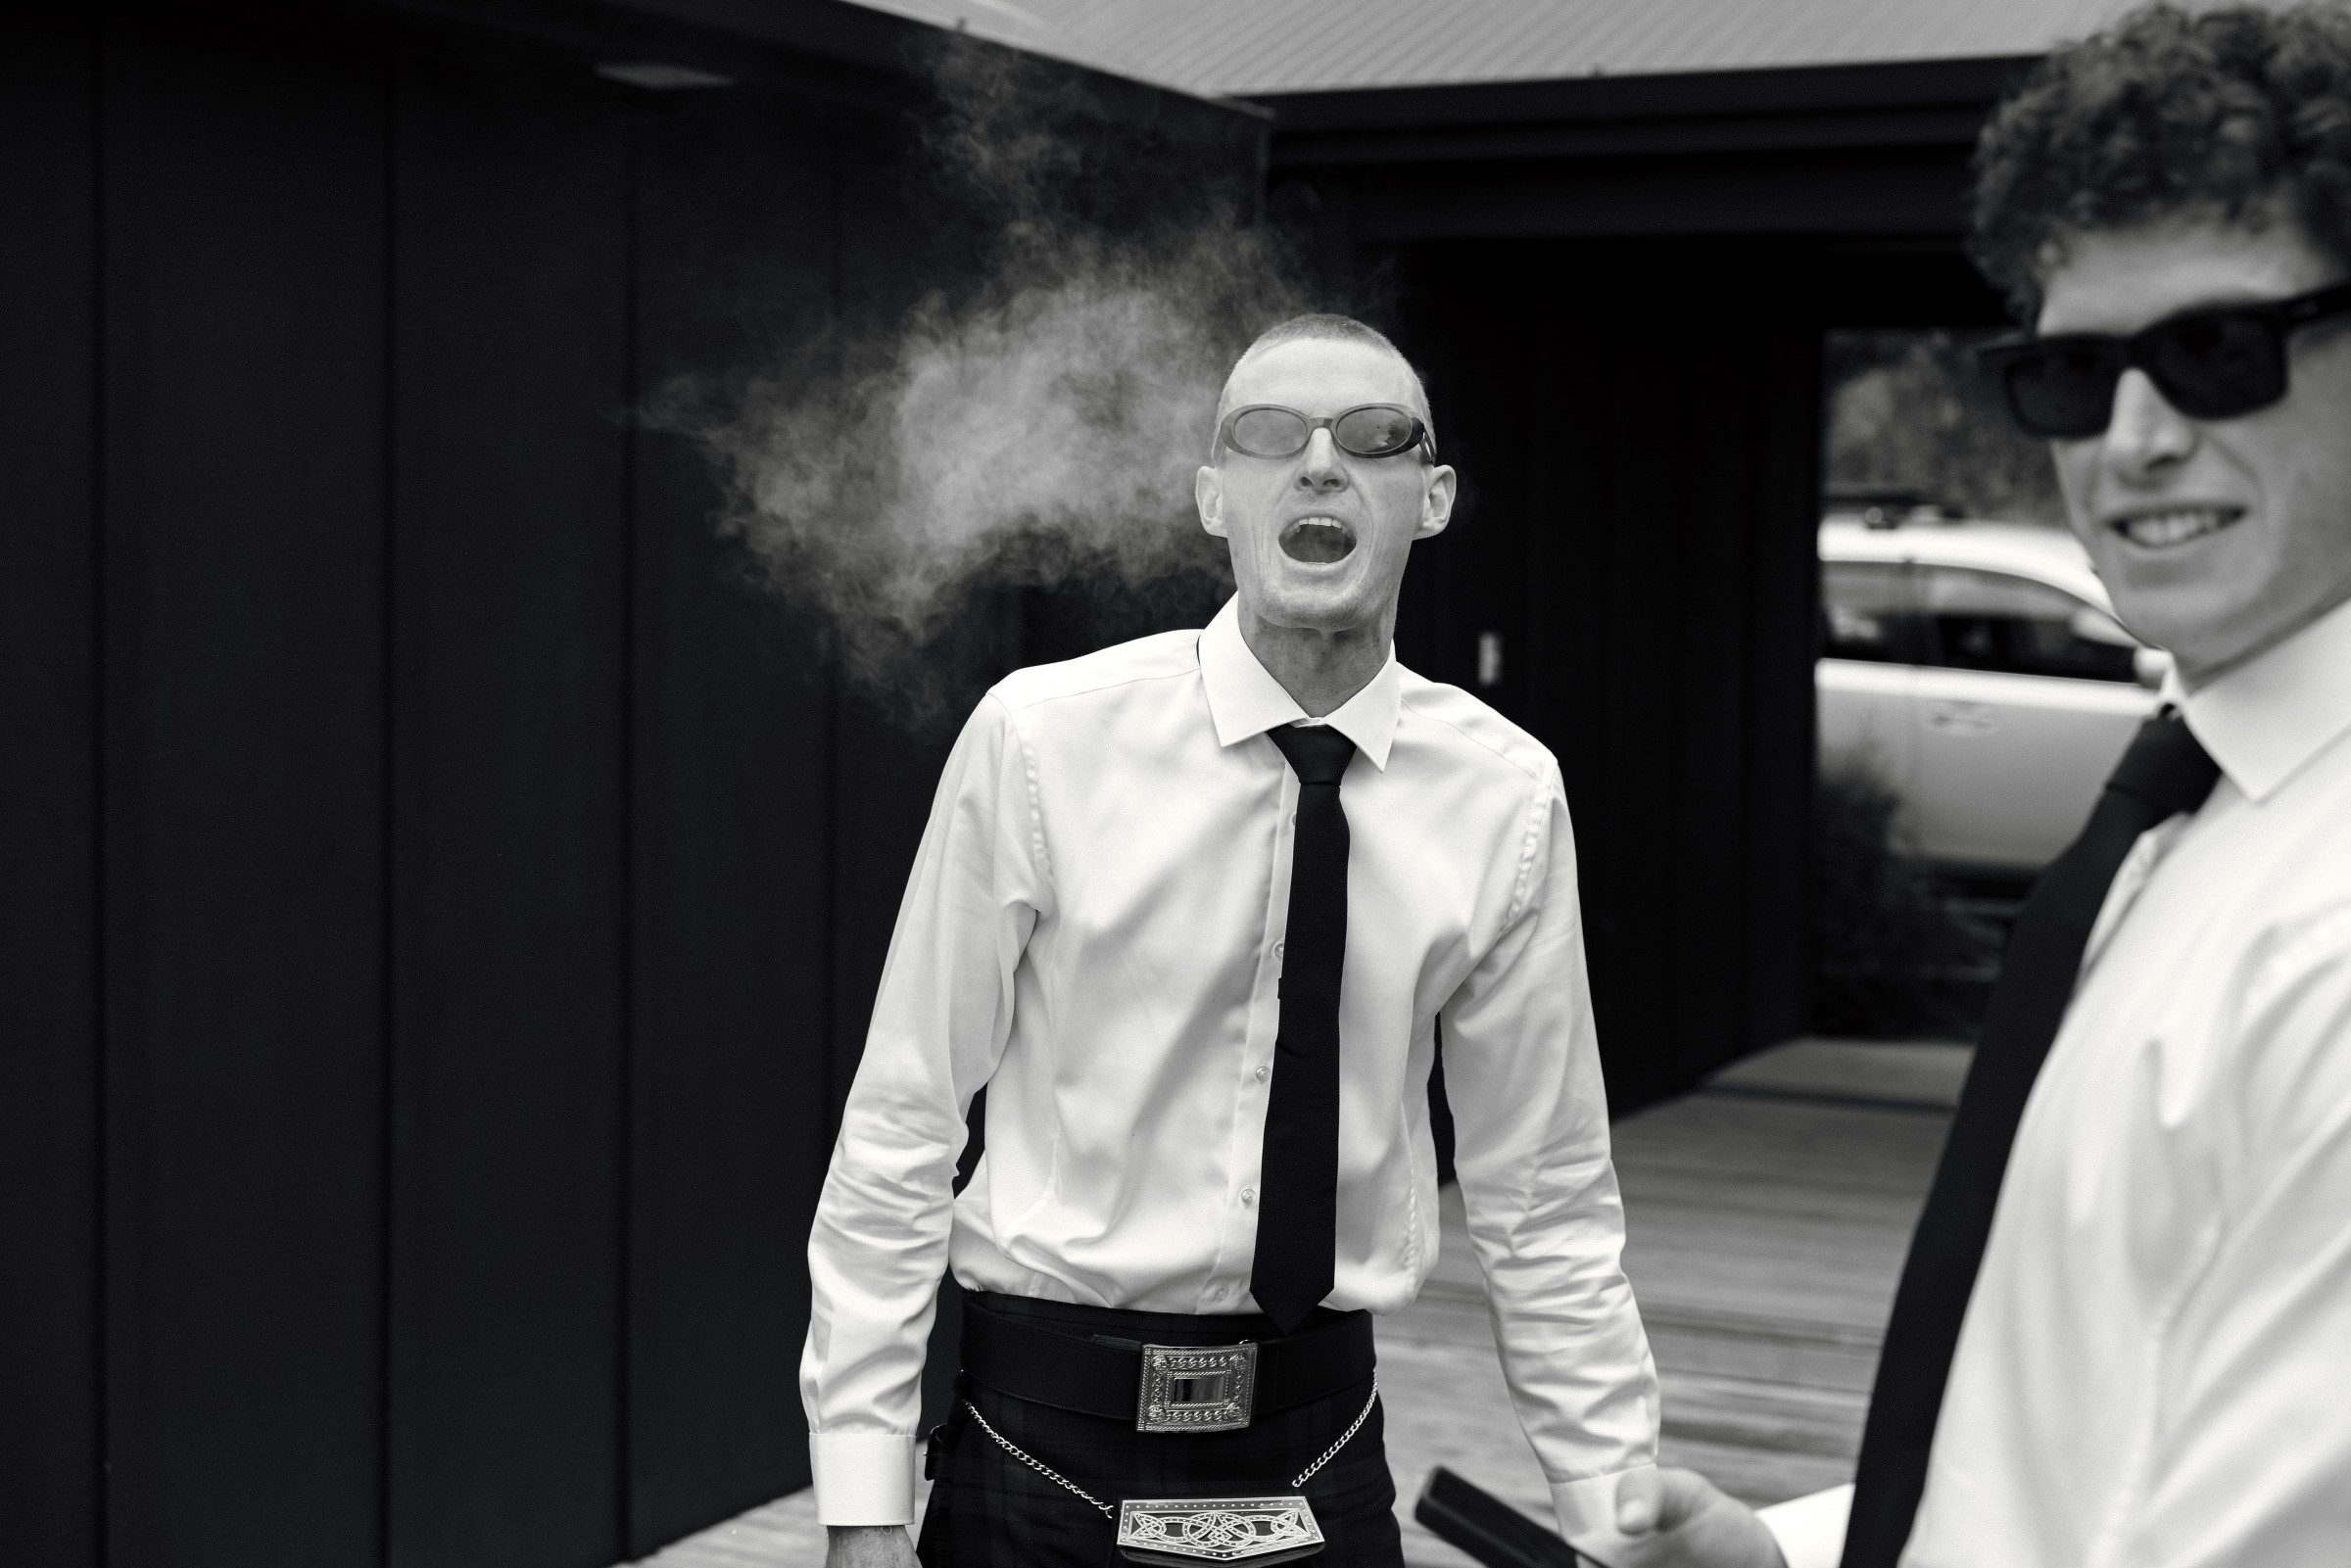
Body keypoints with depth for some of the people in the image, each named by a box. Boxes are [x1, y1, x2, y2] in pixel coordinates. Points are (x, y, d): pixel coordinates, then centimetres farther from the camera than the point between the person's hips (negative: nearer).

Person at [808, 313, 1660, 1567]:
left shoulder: (1508, 794, -4)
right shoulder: (1041, 737, -11)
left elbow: (1544, 1206, 1)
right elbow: (900, 1128, -8)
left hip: (1322, 1454, 2)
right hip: (1047, 1441, -2)